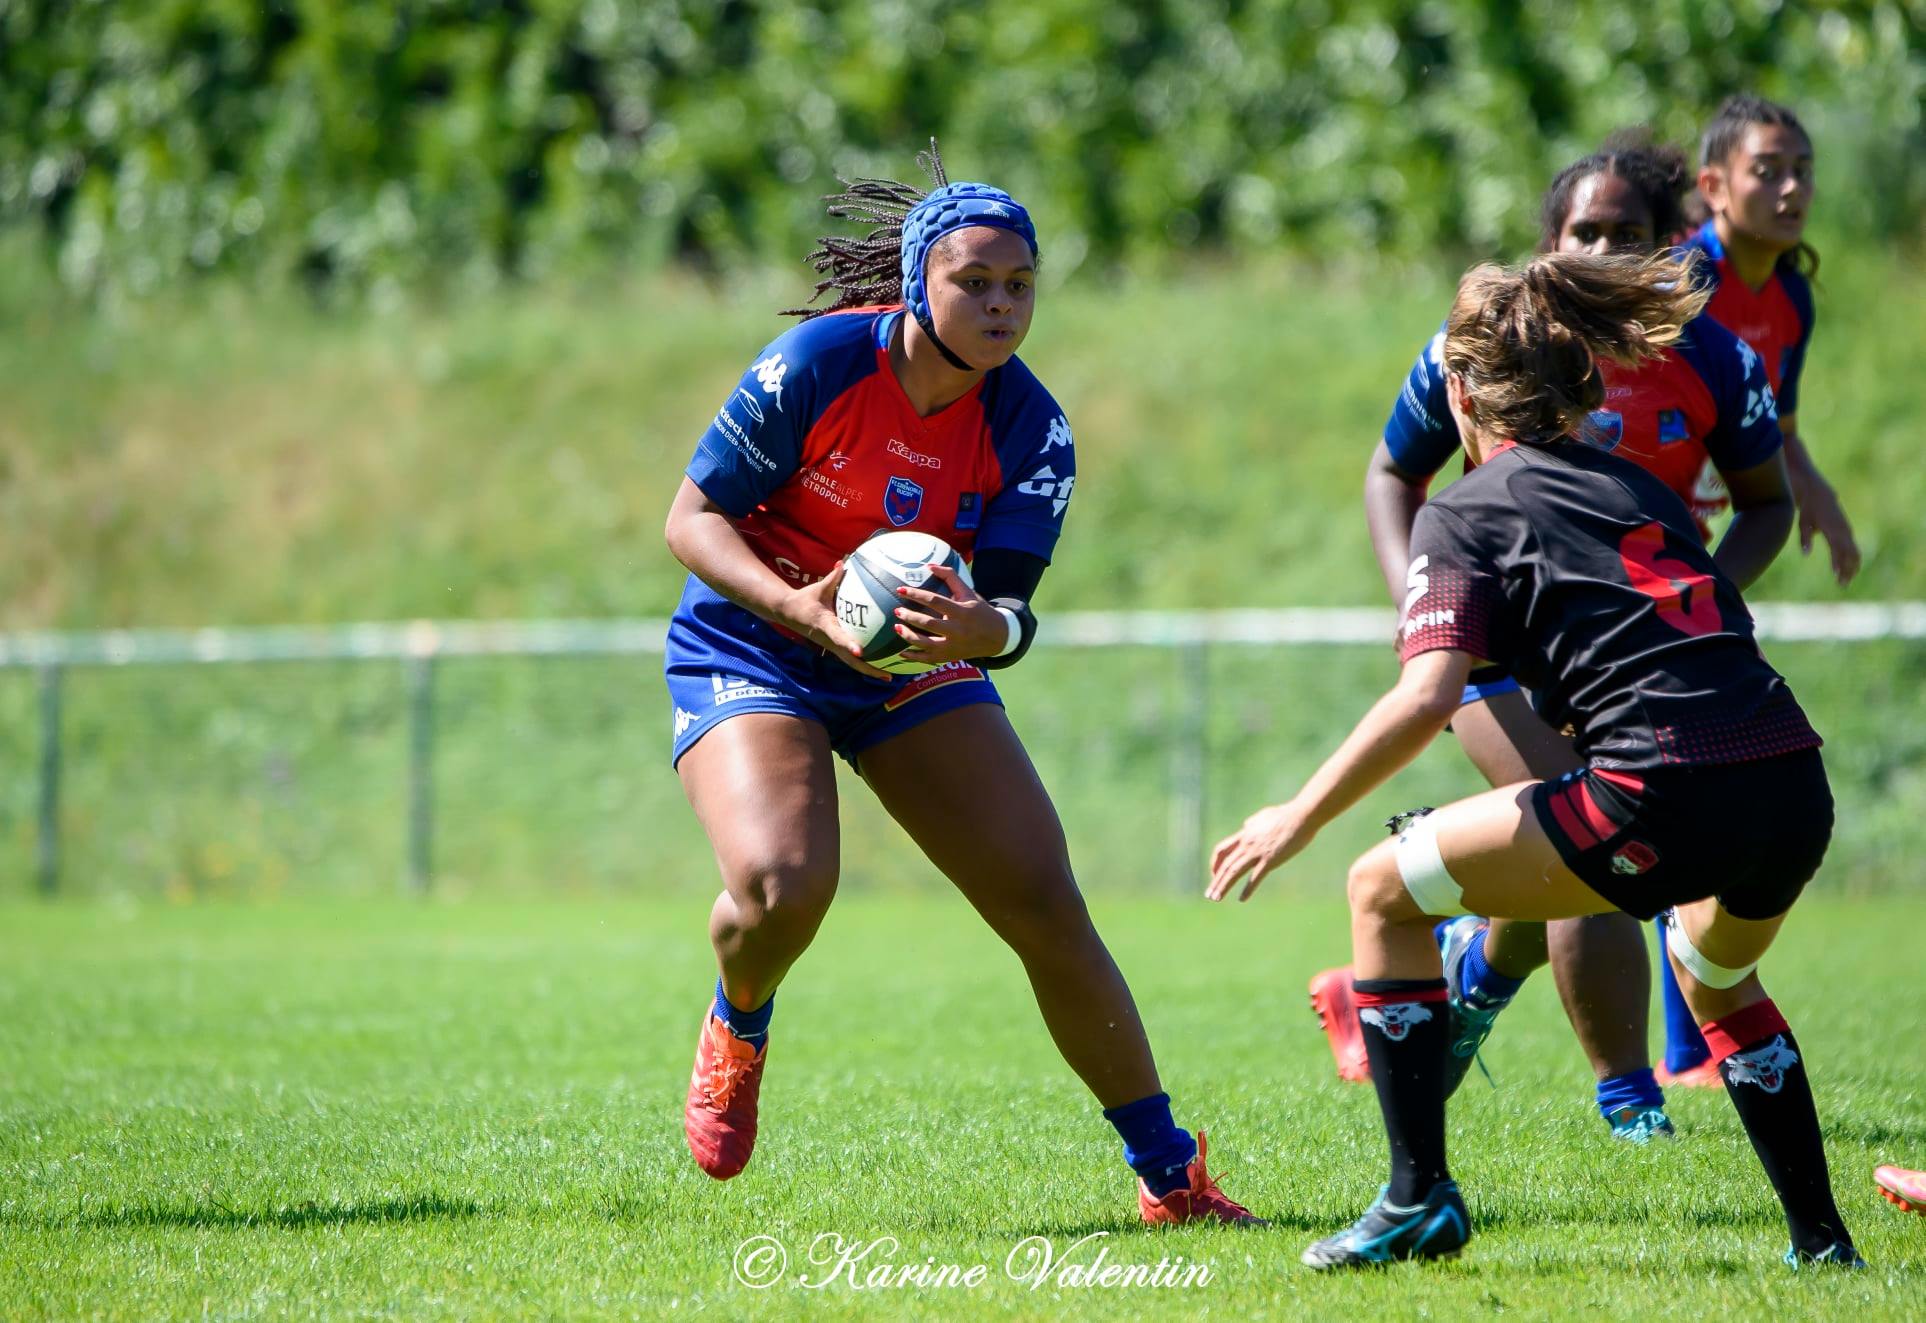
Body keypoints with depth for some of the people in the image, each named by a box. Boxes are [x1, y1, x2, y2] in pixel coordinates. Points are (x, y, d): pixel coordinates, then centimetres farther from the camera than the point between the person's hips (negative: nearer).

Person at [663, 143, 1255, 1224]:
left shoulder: (1028, 427, -12)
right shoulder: (816, 366, -21)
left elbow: (1012, 605, -15)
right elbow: (693, 518, -15)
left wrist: (983, 628, -40)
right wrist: (801, 607, -32)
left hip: (914, 664, 3)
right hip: (747, 650, -3)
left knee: (1047, 904, -7)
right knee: (783, 883, -30)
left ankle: (1169, 1175, 4)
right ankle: (738, 1032, 8)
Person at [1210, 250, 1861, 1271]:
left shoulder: (1467, 513, 6)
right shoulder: (1638, 487, 25)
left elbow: (1426, 699, -7)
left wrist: (1298, 817, 0)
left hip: (1665, 800, -7)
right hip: (1796, 793, 7)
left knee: (1384, 893, 10)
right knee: (1717, 976, 38)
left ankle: (1419, 1197, 5)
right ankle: (1822, 1239, 36)